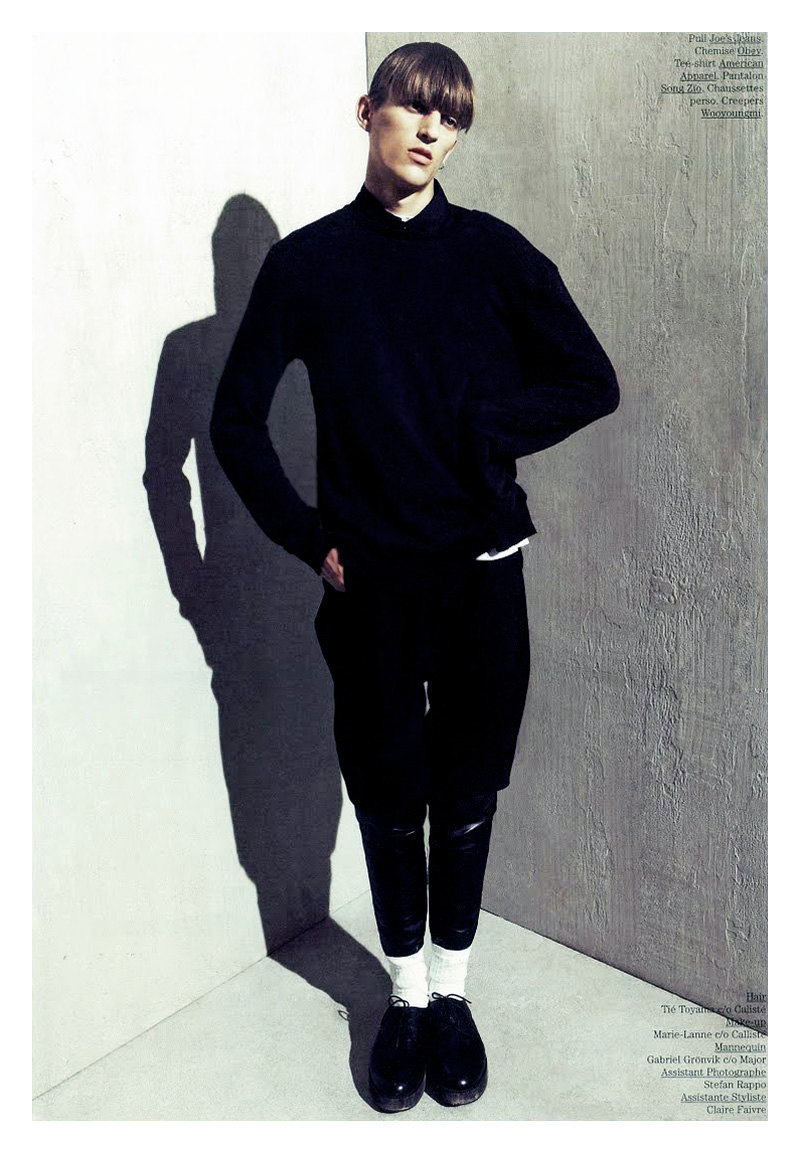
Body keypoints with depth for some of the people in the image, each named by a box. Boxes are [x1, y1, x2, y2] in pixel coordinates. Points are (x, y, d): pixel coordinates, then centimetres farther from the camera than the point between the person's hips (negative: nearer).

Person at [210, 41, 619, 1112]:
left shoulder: (494, 251, 2)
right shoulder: (308, 260, 2)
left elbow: (593, 383, 4)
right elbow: (236, 422, 5)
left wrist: (479, 424, -7)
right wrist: (307, 537, -2)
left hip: (481, 569, 1)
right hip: (371, 578, 0)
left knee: (466, 790, 11)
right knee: (389, 791, 11)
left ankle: (452, 988, 33)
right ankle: (405, 994, 33)